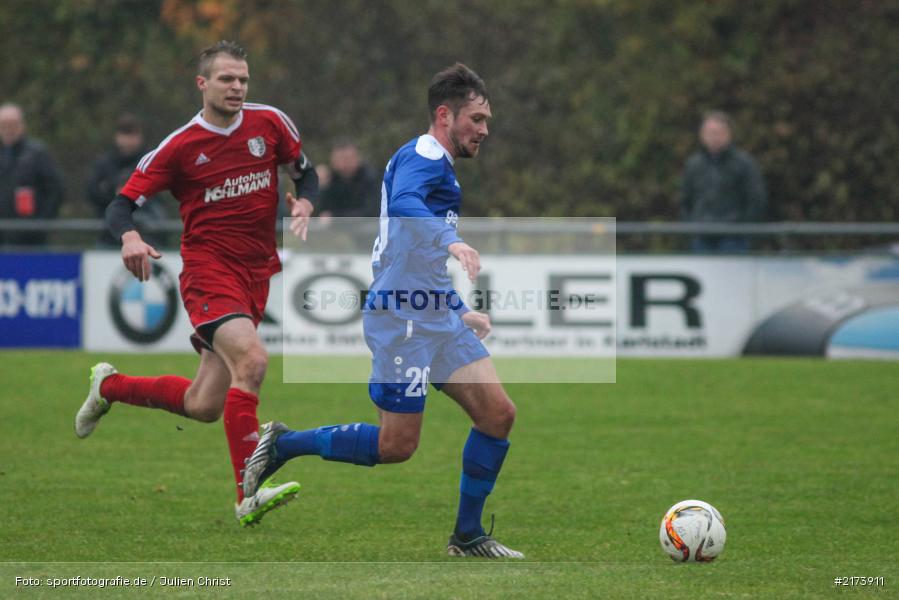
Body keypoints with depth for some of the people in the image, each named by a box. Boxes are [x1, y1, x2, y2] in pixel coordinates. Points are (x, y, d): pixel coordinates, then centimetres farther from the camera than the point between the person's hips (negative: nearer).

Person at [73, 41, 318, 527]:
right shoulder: (179, 146, -5)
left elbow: (305, 171, 19)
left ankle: (109, 386, 35)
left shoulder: (270, 123, 4)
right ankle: (250, 495, -27)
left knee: (202, 406, 7)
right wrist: (130, 237, -27)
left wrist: (303, 205, -4)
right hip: (208, 268, -5)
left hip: (257, 275, 5)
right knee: (252, 359, -29)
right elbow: (121, 205, -4)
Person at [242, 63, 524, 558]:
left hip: (436, 315, 10)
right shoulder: (424, 157, -10)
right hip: (402, 319, -10)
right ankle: (283, 445, 10)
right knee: (397, 445, -7)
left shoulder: (434, 163, 22)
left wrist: (460, 311, 29)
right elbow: (403, 204, -34)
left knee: (498, 414, -1)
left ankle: (468, 536, 7)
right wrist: (451, 241, -49)